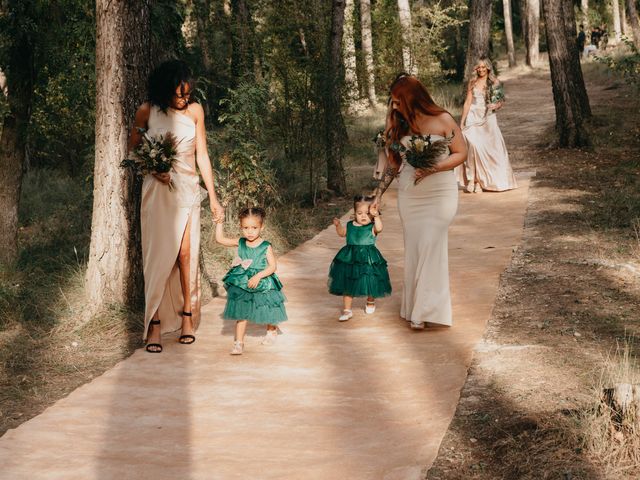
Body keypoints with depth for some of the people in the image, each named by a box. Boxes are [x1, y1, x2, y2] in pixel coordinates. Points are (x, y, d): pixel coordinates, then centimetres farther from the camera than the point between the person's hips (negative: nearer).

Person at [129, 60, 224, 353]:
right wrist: (152, 168, -12)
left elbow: (202, 155, 7)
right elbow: (132, 149, 7)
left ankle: (187, 315, 13)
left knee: (185, 253, -2)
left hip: (188, 189, 2)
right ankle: (154, 324, -2)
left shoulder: (195, 111, 2)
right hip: (157, 189, -2)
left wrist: (213, 196, 7)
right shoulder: (147, 111, -3)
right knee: (157, 254, -6)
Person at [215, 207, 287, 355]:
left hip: (263, 284, -2)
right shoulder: (240, 243, -2)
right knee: (241, 314, 1)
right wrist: (220, 222, -6)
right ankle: (239, 343, 5)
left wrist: (258, 276, -26)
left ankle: (272, 330, 43)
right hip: (242, 284, 2)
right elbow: (220, 239, 0)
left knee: (267, 311, 13)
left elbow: (272, 266, -15)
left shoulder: (266, 247, -12)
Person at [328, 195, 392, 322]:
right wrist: (338, 225, 4)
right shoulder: (350, 226, 4)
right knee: (347, 285, 6)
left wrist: (376, 216, -42)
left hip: (369, 260, -3)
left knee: (369, 282, 10)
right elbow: (342, 233, 21)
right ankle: (347, 310, 17)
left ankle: (370, 302, 42)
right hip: (350, 259, 3)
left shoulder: (372, 227, -9)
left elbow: (379, 228, -31)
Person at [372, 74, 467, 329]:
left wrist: (435, 168, -20)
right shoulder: (399, 125, 5)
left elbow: (461, 153, -5)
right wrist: (378, 196, 9)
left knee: (430, 247, -9)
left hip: (439, 194, -4)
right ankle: (414, 307, 14)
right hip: (408, 196, 4)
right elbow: (392, 163, 11)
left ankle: (425, 311, -3)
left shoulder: (442, 120, -8)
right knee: (413, 250, 5)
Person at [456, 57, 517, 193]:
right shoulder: (472, 82, 8)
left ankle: (480, 181, 6)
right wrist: (462, 121, 6)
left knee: (487, 148, -3)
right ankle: (471, 179, -15)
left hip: (488, 118, 0)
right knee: (473, 145, -18)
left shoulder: (495, 82, 5)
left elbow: (501, 100, 8)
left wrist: (497, 105, -15)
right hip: (473, 118, 0)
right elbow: (467, 102, 9)